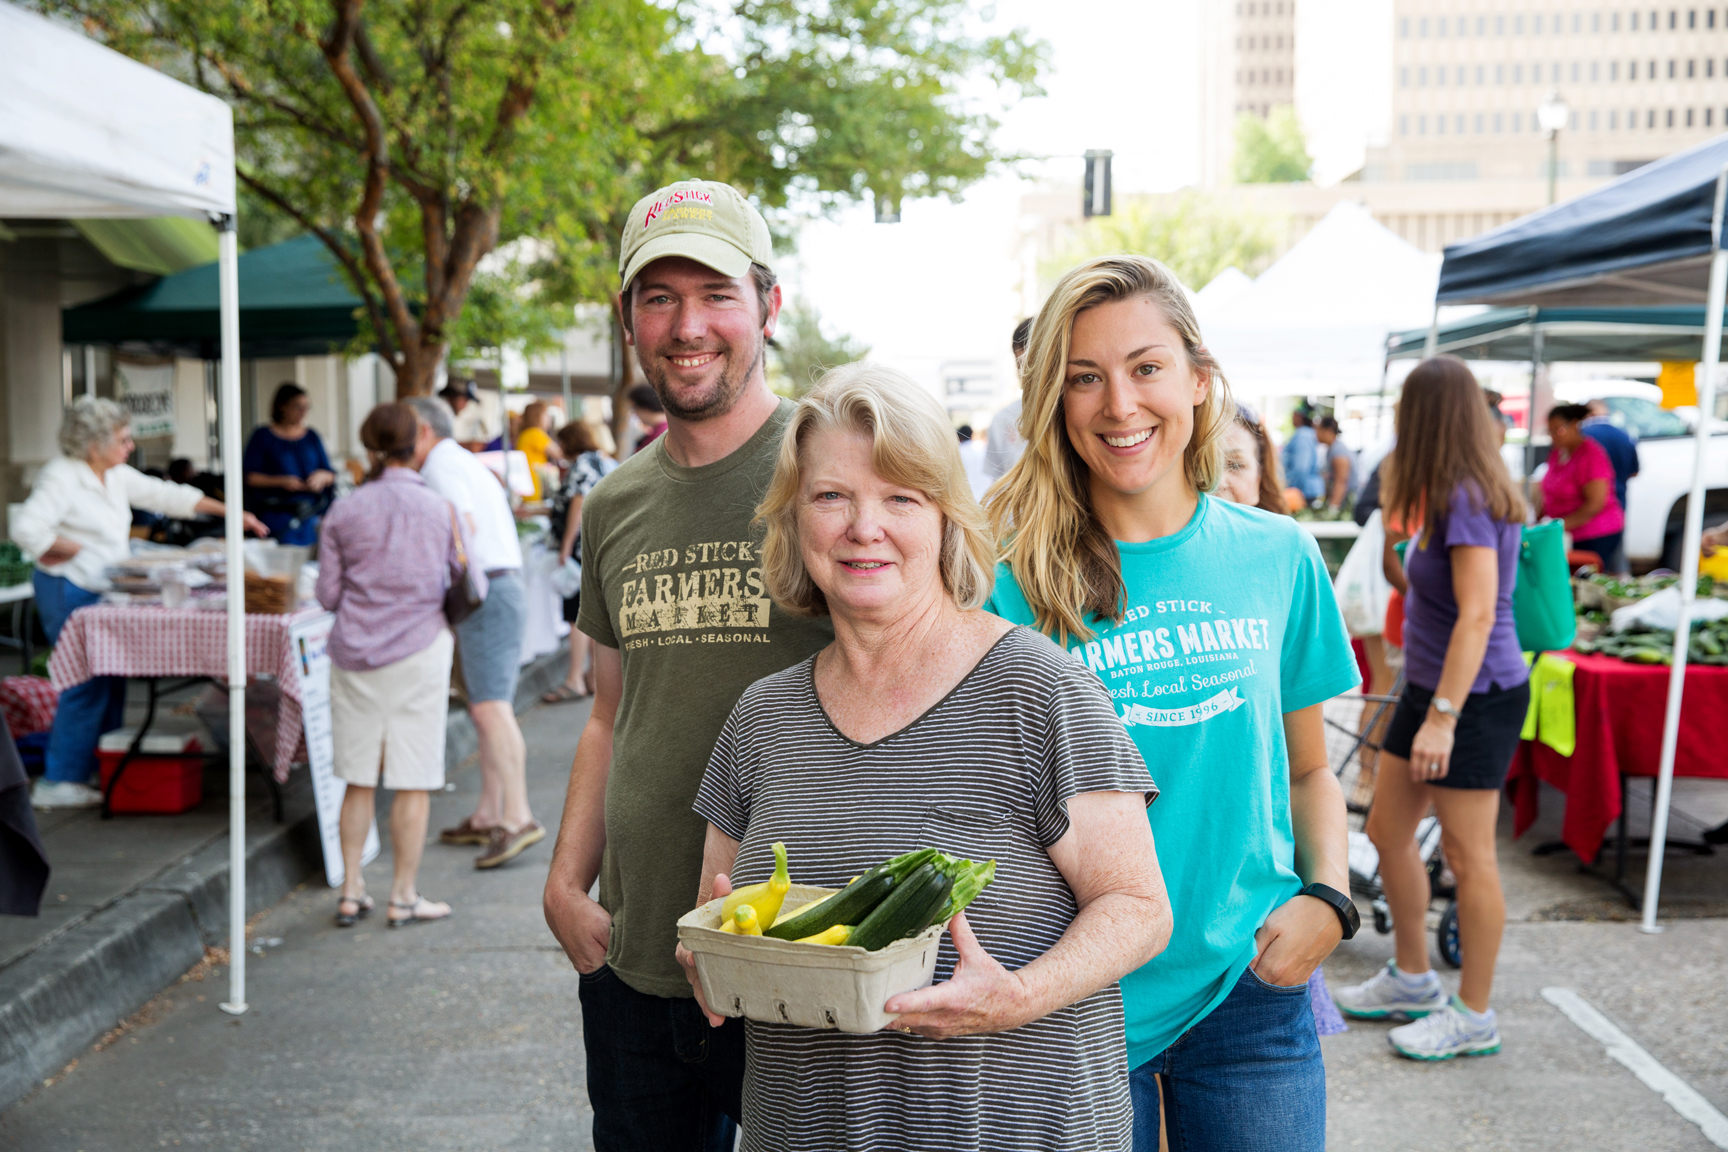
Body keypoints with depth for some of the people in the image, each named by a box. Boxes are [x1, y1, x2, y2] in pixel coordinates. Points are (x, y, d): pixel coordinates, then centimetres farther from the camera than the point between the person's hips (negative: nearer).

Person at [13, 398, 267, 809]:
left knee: (112, 681, 11)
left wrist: (231, 512, 13)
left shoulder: (117, 476, 10)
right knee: (88, 683, -10)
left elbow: (166, 496, 15)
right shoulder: (61, 477, -15)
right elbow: (26, 529, -23)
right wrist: (77, 549, -15)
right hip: (70, 591, -9)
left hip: (104, 590, 9)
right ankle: (57, 783, -3)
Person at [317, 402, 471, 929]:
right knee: (413, 781, 4)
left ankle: (351, 894, 16)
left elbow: (327, 595, 2)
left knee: (359, 780, 11)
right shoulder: (441, 509, -3)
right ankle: (404, 897, 9)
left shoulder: (343, 513, -1)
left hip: (355, 654, 2)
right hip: (419, 650, -2)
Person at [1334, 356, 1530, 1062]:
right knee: (1387, 833, 16)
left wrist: (1442, 716, -28)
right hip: (1430, 687, 10)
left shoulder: (1469, 501, -20)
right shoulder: (1448, 497, 11)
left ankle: (1473, 1017, 11)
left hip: (1476, 697, -10)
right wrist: (1395, 501, 21)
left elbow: (1478, 614, -26)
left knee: (1468, 855, -1)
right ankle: (1412, 980, 31)